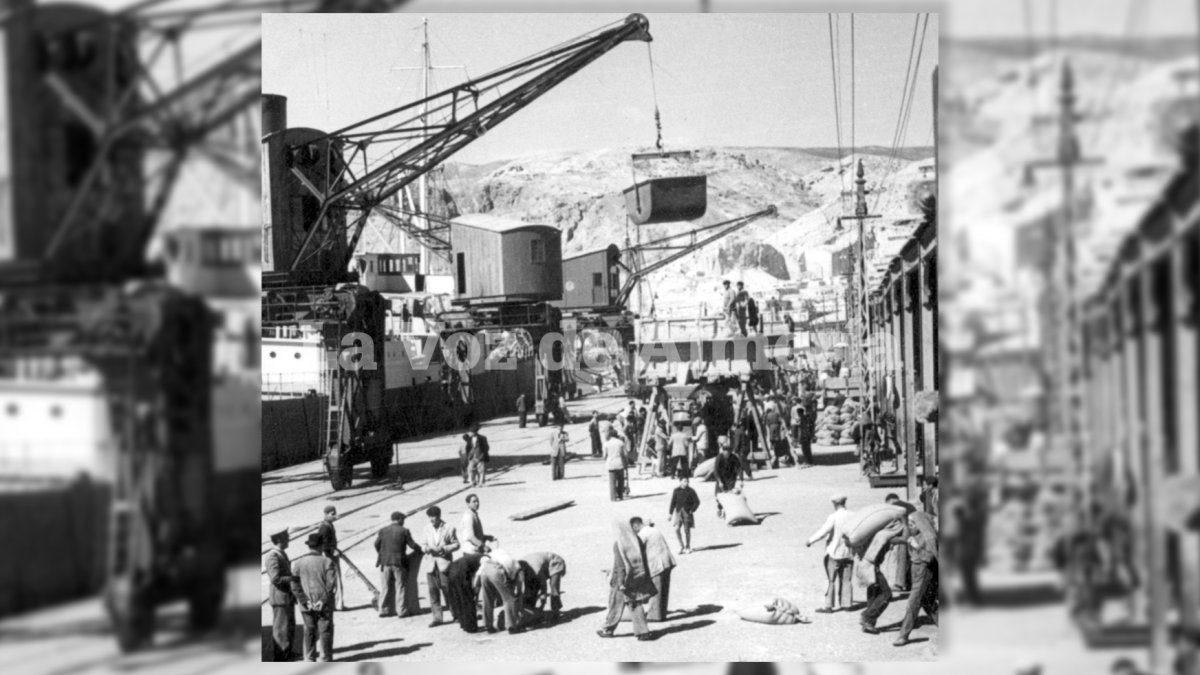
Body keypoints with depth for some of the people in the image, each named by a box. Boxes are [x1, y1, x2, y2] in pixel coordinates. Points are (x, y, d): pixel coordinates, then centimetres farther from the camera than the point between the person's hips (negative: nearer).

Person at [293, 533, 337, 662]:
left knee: (309, 631, 12)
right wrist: (323, 600, -7)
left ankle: (309, 658, 15)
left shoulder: (299, 562, -1)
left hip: (306, 604, 3)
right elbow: (331, 583, -14)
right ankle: (325, 658, 9)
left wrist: (303, 600, 1)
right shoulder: (327, 562, -10)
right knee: (325, 630, 6)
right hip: (324, 603, -3)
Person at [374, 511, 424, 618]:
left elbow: (376, 544, 4)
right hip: (399, 562, -3)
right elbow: (412, 545, -4)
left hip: (385, 562, 3)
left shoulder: (383, 531, 3)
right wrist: (419, 550, 16)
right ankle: (403, 610, 6)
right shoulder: (404, 531, -6)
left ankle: (384, 610, 11)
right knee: (401, 586, 5)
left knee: (386, 587, 11)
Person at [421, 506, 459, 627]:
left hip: (445, 562, -4)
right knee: (433, 590, 1)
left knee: (447, 589, -4)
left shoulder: (448, 528, -1)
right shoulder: (427, 529, 9)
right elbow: (424, 543, 16)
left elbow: (456, 544, 1)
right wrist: (427, 549, -7)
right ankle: (437, 617, 6)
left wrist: (444, 549, -15)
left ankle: (455, 614, 11)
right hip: (431, 563, 4)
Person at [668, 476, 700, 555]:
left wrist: (692, 510, -11)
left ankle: (688, 547, 19)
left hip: (688, 512, -2)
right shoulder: (676, 491, 2)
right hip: (679, 512, 2)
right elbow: (673, 502, 8)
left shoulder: (691, 491, -4)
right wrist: (670, 513, 6)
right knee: (677, 529, -9)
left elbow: (697, 502, 0)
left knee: (687, 530, 2)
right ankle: (681, 546, 7)